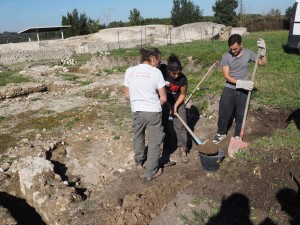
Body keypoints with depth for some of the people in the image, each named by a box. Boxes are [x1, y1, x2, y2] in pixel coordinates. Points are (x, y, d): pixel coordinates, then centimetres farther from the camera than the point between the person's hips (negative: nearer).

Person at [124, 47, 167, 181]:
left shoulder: (129, 71, -1)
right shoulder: (156, 72, -12)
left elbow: (127, 94, 6)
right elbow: (163, 98, -9)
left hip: (136, 111, 4)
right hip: (153, 112, -4)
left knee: (138, 137, 28)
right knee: (154, 142, 12)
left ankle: (139, 161, 50)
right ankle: (150, 172, 21)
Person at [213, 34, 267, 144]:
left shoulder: (248, 53, -6)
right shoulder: (226, 56, -12)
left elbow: (263, 63, 1)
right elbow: (226, 76, -16)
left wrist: (263, 50, -17)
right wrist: (241, 83, -27)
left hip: (243, 90, 1)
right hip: (229, 89, -1)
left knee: (240, 114, 12)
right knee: (223, 112, 7)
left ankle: (238, 135, 32)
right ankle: (221, 133, 30)